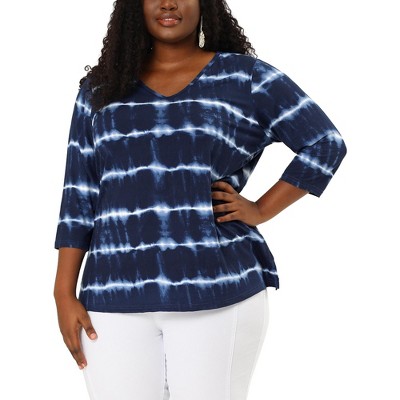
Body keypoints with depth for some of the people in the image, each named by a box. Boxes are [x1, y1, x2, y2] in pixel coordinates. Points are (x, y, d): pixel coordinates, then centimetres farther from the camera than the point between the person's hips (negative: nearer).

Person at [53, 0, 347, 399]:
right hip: (116, 297, 3)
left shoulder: (245, 78, 5)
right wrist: (65, 293, 4)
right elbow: (79, 198, 10)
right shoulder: (101, 90, 13)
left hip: (216, 293, -2)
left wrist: (261, 210, -2)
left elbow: (326, 143, 6)